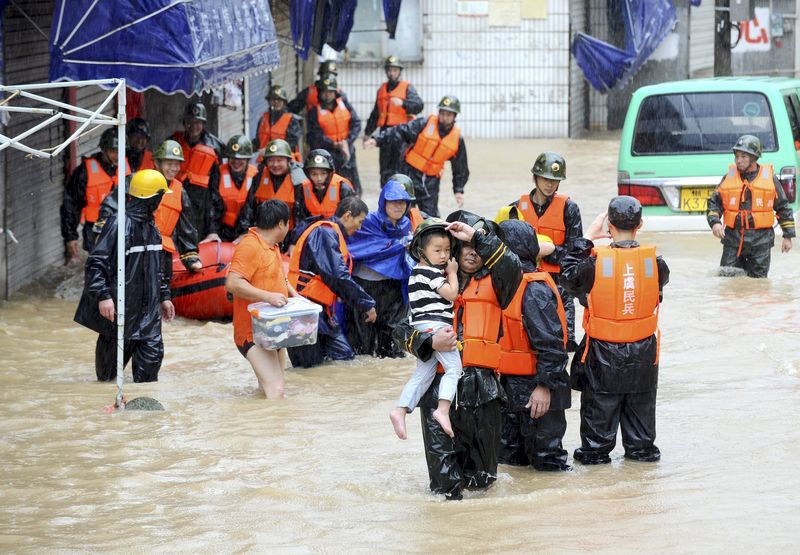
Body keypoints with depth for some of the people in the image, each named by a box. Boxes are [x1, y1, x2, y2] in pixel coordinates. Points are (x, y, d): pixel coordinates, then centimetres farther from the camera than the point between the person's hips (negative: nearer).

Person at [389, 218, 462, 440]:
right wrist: (452, 272, 1)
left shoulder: (417, 272, 19)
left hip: (421, 329, 10)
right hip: (435, 325, -10)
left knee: (423, 373, 10)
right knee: (454, 367, -11)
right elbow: (451, 293, -12)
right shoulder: (431, 273, -11)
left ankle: (400, 409, 1)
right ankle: (443, 409, -25)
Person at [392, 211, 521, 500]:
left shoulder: (492, 284, 11)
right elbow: (401, 330, 6)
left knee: (482, 478, 8)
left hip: (480, 387, 0)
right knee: (445, 484, -3)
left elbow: (512, 266, -13)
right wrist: (429, 341, -13)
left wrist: (477, 236, -11)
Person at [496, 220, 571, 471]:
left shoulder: (535, 289, -21)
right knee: (509, 455, 16)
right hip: (510, 384, 9)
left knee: (544, 456, 2)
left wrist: (544, 385, -24)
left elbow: (550, 341, -23)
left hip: (536, 386, -9)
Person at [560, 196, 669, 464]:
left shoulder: (596, 261, -18)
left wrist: (587, 238, -2)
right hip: (642, 350, 2)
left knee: (600, 402, 11)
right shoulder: (654, 261, -11)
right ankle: (641, 447, 26)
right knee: (641, 402, 17)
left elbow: (569, 276, -4)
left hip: (603, 350, -2)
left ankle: (596, 449, 16)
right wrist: (630, 244, 13)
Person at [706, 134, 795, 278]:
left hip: (760, 242, -2)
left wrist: (788, 236, 7)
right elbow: (714, 203, 11)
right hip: (733, 239, 2)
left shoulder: (770, 178, 3)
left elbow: (783, 207, 9)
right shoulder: (729, 177, 6)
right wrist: (714, 222, -9)